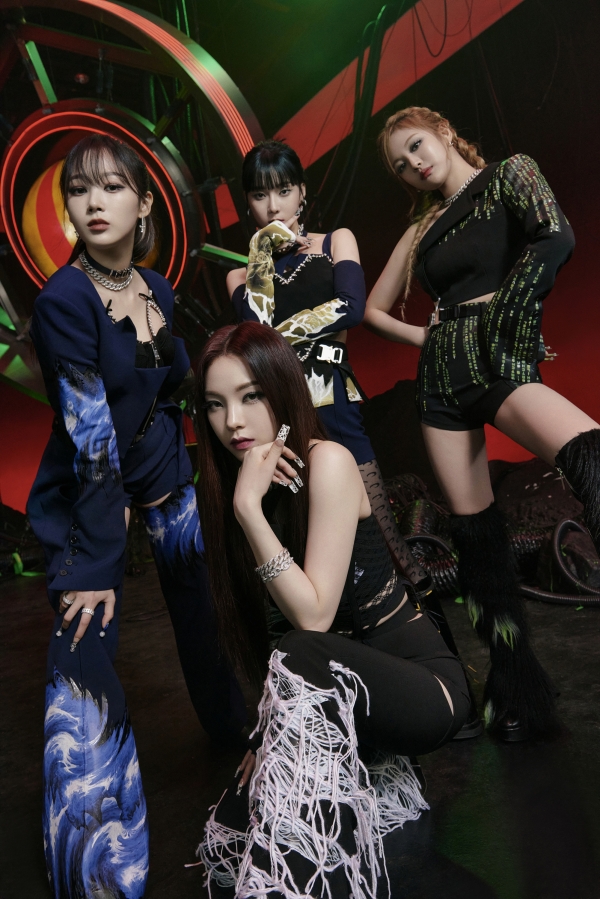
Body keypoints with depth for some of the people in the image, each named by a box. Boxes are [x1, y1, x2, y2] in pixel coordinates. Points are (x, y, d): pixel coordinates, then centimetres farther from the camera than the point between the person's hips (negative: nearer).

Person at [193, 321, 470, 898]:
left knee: (305, 660, -36)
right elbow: (263, 629, 4)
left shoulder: (326, 462, -17)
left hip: (419, 682, -6)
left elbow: (312, 617, -22)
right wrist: (269, 731, -5)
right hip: (332, 698, 6)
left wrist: (249, 507, -25)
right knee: (229, 839, -11)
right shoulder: (227, 484, 2)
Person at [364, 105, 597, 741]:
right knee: (475, 534, 2)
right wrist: (428, 338, 13)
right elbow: (374, 309, 29)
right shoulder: (423, 229, 22)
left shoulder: (510, 176, 9)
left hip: (501, 359, -5)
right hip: (443, 378, 6)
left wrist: (505, 314, -11)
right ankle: (514, 693, 12)